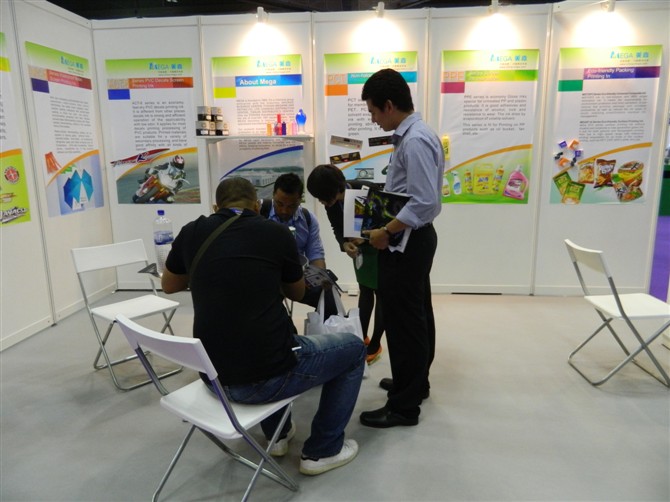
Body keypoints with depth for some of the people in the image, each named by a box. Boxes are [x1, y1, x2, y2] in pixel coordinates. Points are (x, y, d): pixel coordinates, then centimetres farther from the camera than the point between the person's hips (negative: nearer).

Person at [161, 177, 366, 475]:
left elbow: (168, 286, 23)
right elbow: (297, 293, 14)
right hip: (265, 377, -5)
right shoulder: (276, 233, -4)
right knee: (353, 347, 18)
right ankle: (323, 450, 25)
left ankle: (277, 434, 43)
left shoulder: (192, 232, 4)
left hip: (213, 374, 5)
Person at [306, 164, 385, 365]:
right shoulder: (331, 201, -17)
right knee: (365, 292, 12)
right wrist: (345, 244, -28)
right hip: (360, 247, 5)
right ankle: (362, 338, 24)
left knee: (381, 293, 1)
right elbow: (337, 228, -7)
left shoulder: (369, 191, -34)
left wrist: (366, 237, -40)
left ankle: (375, 345, 11)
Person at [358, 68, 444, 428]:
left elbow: (426, 202, -27)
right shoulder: (410, 135, 10)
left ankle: (404, 405, 13)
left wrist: (386, 232, -20)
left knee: (403, 321, -1)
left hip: (407, 241, -11)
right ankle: (414, 382, 38)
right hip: (411, 238, 11)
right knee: (416, 315, 20)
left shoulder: (415, 141, -21)